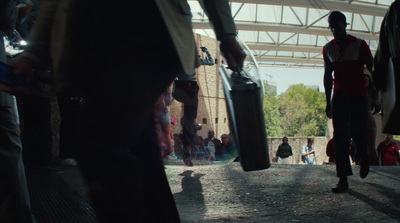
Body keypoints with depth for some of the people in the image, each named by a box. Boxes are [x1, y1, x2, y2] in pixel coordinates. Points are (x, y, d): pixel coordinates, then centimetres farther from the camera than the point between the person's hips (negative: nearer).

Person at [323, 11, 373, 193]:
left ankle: (364, 161, 34)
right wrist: (328, 102, 11)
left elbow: (373, 70, -1)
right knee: (340, 137, -7)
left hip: (358, 96, -2)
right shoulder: (328, 49, 7)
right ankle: (343, 180, -8)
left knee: (358, 134, 1)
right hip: (339, 97, 2)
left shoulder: (359, 45, -3)